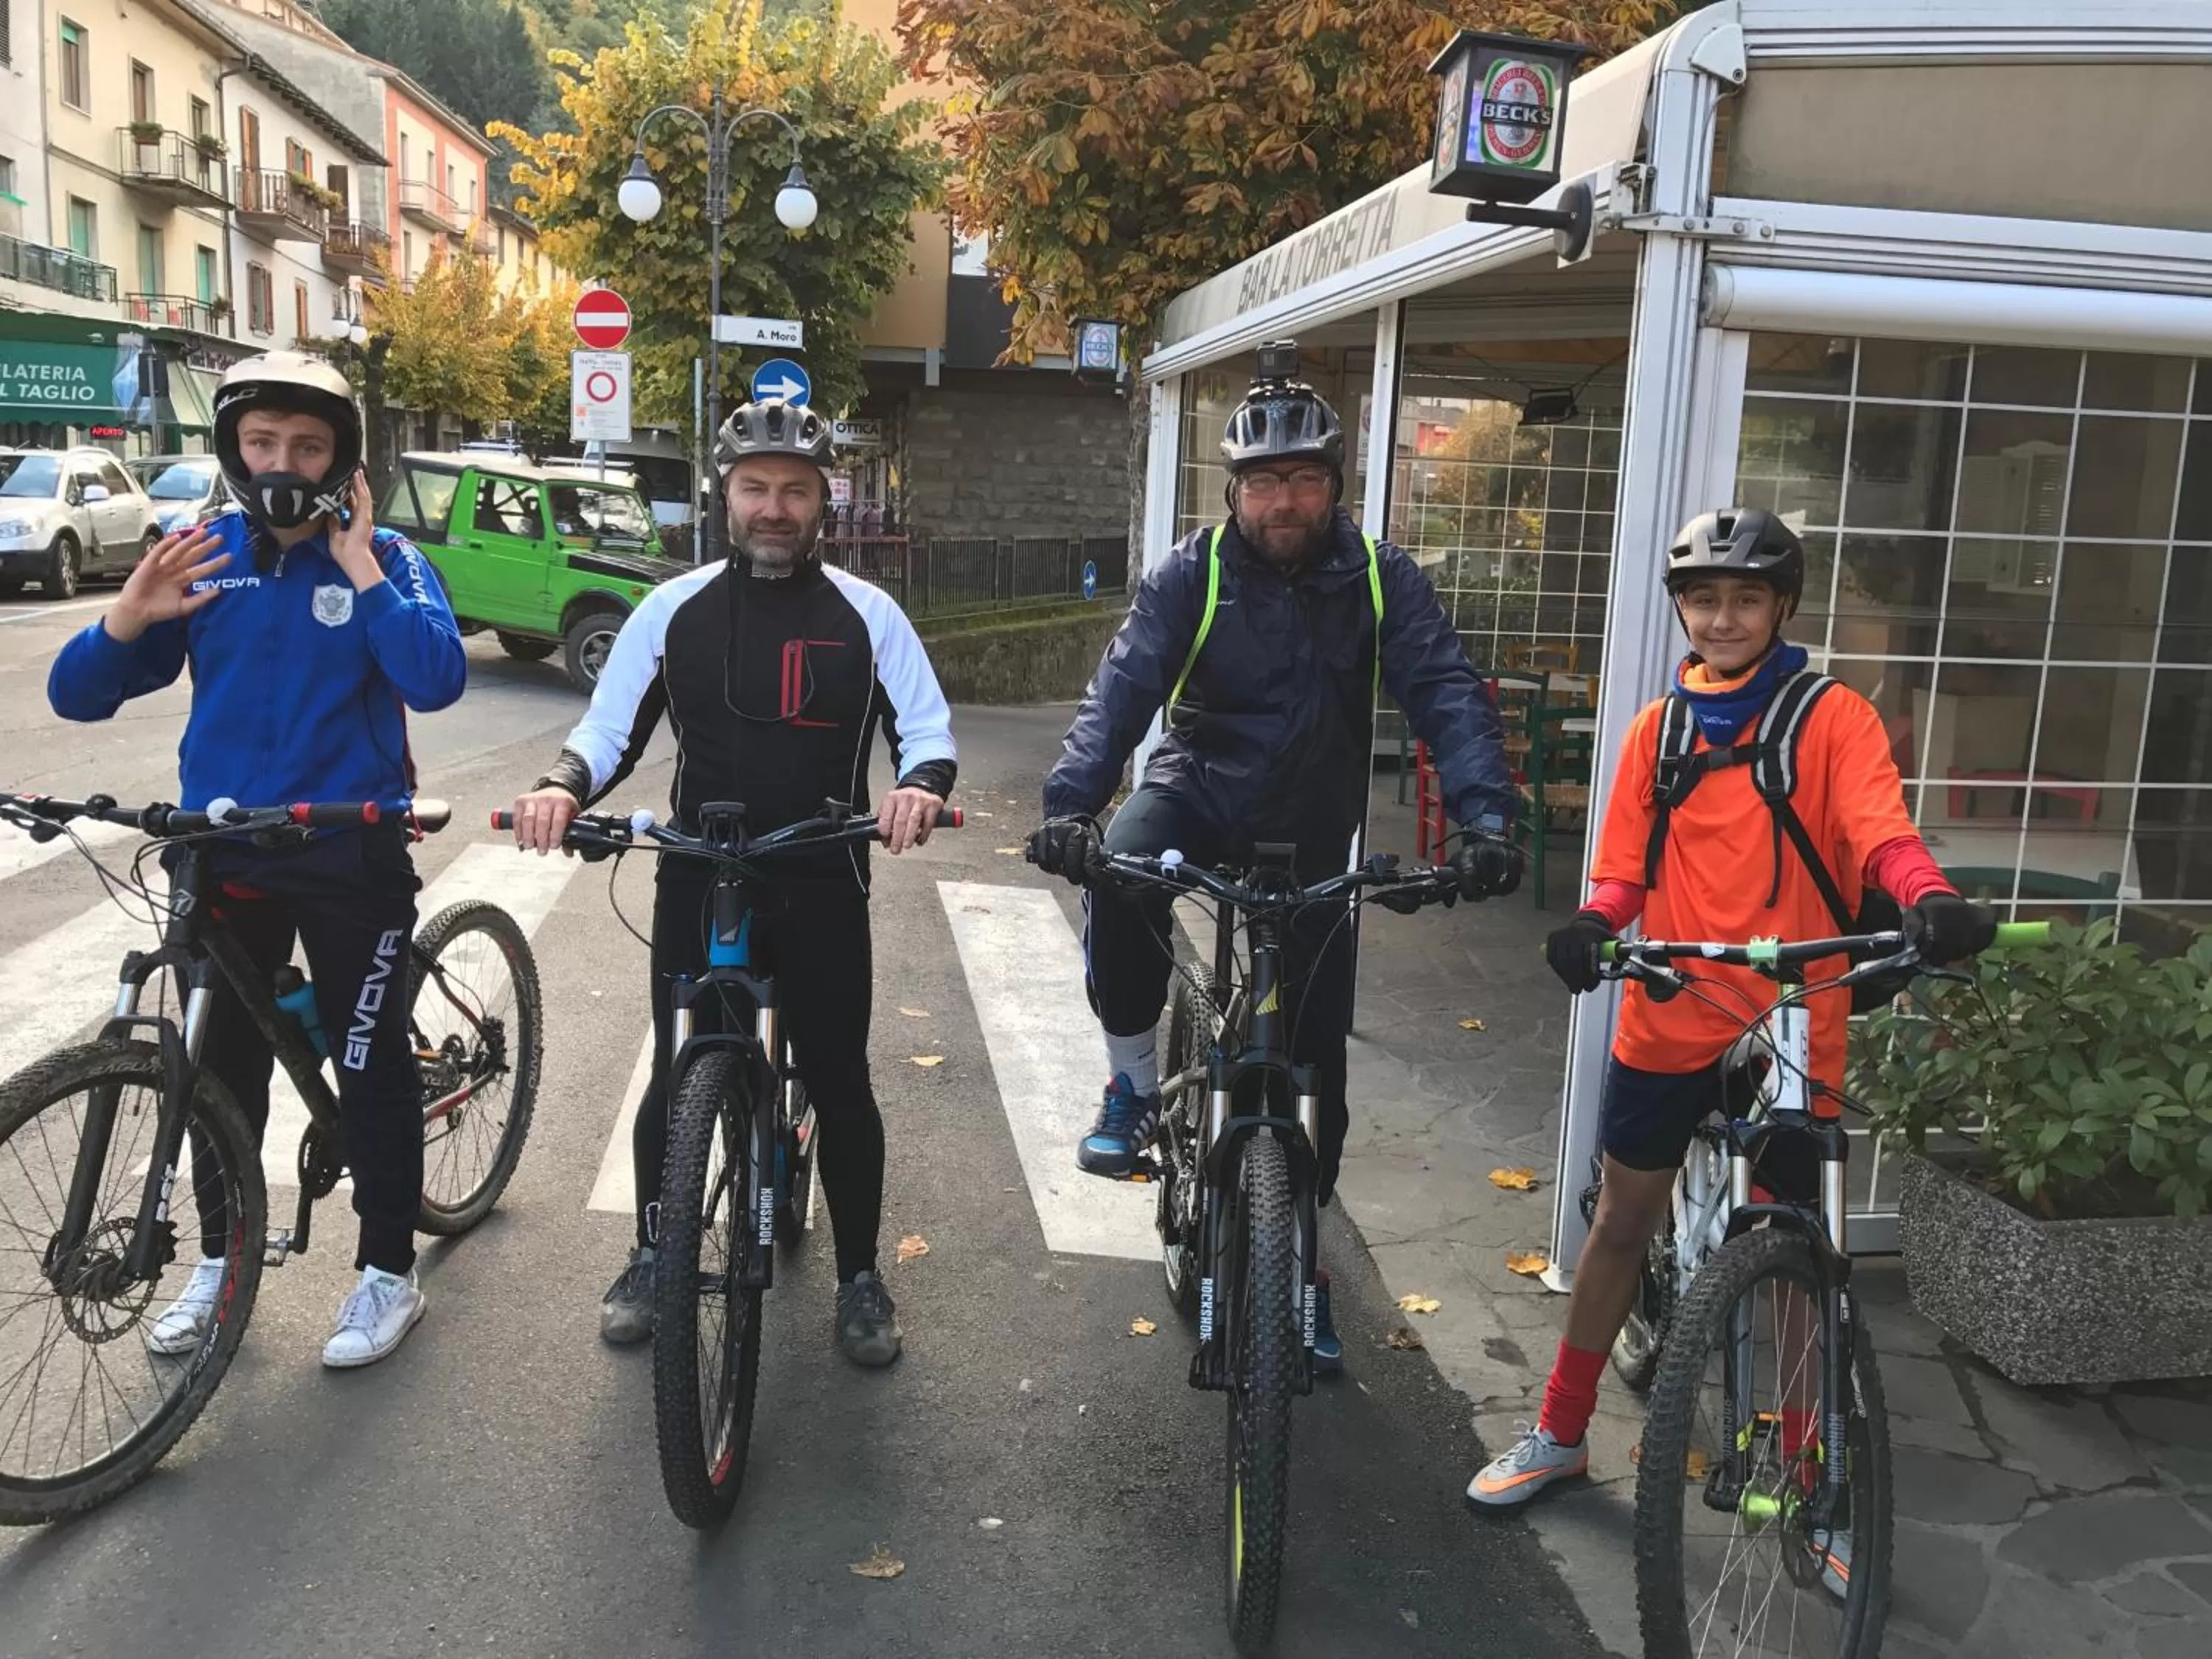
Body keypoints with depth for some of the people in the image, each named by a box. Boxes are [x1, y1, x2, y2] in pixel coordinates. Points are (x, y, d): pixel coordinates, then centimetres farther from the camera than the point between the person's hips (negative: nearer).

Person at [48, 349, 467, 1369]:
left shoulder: (382, 557, -5)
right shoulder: (201, 556, 2)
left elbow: (437, 680, -23)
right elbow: (77, 697, 1)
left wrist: (357, 565, -20)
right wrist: (129, 615, -18)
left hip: (351, 854, -3)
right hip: (224, 853, 4)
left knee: (369, 1062, 6)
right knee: (223, 1063, 14)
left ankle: (389, 1272, 20)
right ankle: (220, 1259, 32)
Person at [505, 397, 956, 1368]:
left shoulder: (866, 614, -1)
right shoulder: (673, 610, 2)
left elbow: (927, 728, -2)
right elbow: (611, 728, 3)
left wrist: (921, 787, -26)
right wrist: (563, 786, -19)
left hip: (822, 891, -1)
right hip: (697, 886, 1)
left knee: (840, 1086, 7)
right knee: (676, 1079, 9)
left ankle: (860, 1276, 26)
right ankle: (652, 1256, 32)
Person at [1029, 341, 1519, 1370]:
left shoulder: (1381, 579, -8)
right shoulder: (1192, 573, -11)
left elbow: (1445, 693, -18)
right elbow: (1122, 688, -21)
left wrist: (1483, 816, -35)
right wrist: (1070, 804, -38)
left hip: (1312, 836, 1)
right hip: (1199, 796, -1)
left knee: (1315, 1055, 4)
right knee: (1118, 874, -36)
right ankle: (1134, 1082, -10)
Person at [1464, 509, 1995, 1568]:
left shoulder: (1832, 717, -3)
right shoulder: (1658, 728, 7)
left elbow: (1878, 827, -18)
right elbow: (1625, 866, 5)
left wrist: (1929, 899, -39)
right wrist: (1593, 926, -16)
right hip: (1667, 1017, 3)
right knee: (1624, 1220, 12)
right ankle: (1560, 1434, 27)